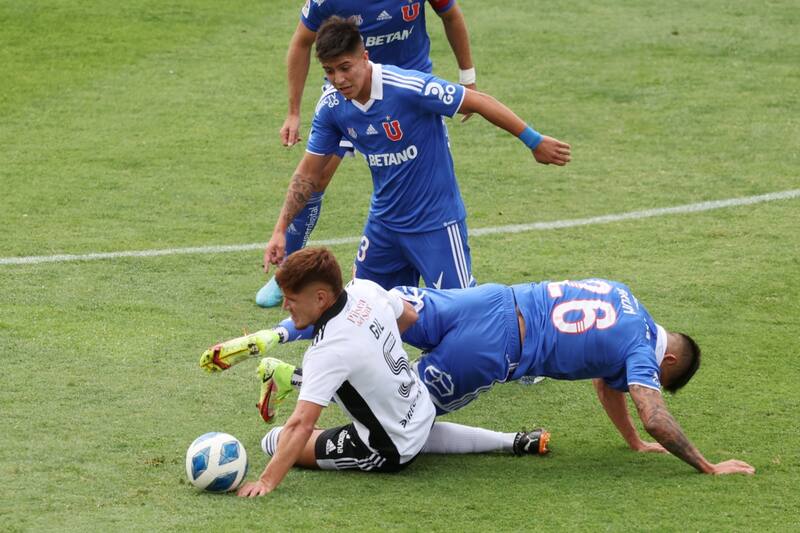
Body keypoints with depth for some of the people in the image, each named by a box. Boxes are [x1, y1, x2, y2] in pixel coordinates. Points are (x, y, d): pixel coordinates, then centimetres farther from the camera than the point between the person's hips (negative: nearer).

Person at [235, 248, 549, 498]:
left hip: (388, 453, -8)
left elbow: (301, 424, -38)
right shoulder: (365, 290, -11)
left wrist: (267, 482, -40)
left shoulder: (328, 350, -33)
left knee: (275, 441, -7)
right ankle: (513, 442, 30)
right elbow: (409, 316, 12)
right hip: (422, 412, 8)